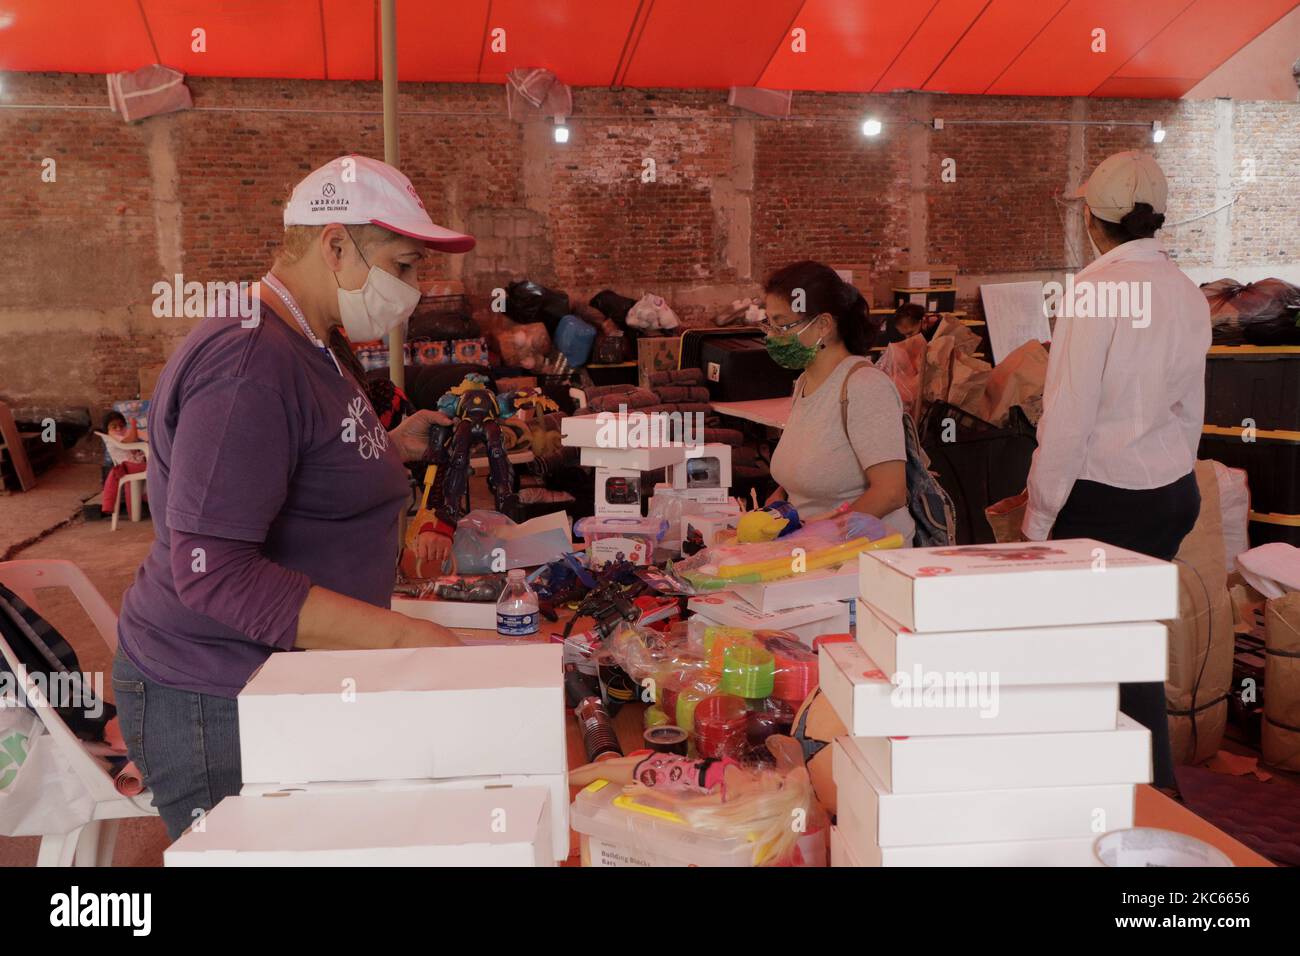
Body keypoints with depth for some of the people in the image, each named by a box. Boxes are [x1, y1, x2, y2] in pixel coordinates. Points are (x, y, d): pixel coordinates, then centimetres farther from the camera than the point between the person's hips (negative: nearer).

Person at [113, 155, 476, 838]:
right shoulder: (248, 361, -22)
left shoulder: (308, 347, 12)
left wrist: (393, 447, 10)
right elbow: (212, 570, -28)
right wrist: (402, 636, -30)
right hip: (216, 705, -10)